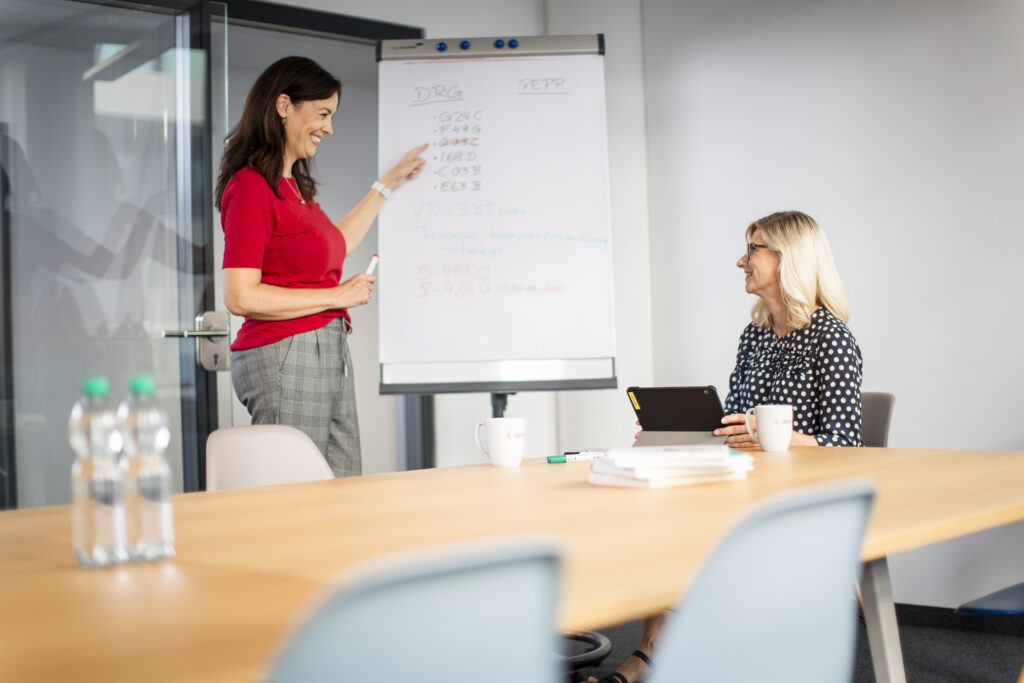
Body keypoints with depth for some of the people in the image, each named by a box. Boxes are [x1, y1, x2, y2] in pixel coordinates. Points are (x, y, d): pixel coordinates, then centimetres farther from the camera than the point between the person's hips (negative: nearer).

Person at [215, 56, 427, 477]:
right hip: (285, 357, -9)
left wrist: (388, 185, 35)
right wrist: (338, 296, -11)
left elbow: (330, 248, 32)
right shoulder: (251, 186, -11)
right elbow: (241, 297, -18)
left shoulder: (294, 186, 15)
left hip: (330, 356, 9)